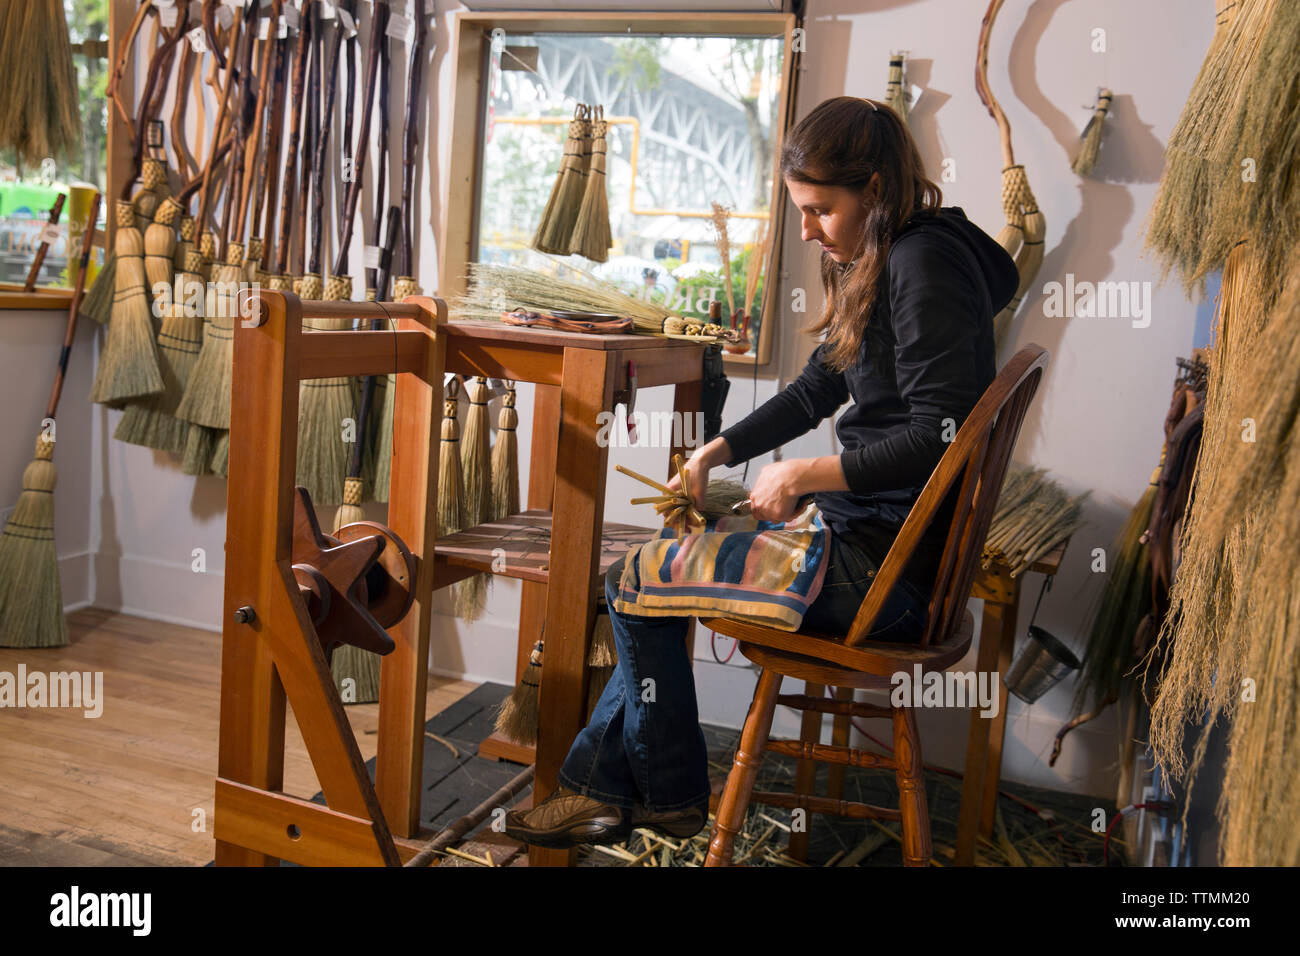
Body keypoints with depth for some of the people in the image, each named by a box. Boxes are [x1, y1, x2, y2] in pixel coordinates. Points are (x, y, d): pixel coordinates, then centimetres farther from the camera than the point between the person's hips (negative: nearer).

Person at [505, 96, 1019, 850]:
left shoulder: (924, 264, -17)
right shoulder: (874, 262, 14)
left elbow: (938, 434, -24)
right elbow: (816, 389, 20)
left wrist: (805, 475, -17)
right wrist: (718, 452, 10)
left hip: (890, 561, -11)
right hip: (866, 527, 11)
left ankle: (672, 798, 18)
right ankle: (603, 788, 20)